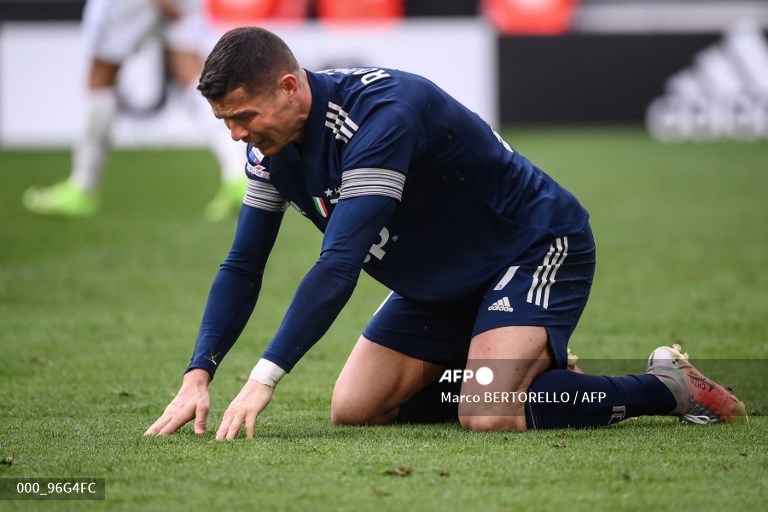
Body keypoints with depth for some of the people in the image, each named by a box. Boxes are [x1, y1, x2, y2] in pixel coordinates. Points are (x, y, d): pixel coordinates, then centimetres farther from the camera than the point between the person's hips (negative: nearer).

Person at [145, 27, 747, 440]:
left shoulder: (382, 112, -34)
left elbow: (339, 266, -40)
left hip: (537, 248, -9)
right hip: (442, 285, 9)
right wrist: (198, 376, -13)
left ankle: (667, 387, -9)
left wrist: (263, 380, -43)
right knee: (354, 410, 2)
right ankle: (531, 371, 16)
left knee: (488, 417, -29)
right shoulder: (273, 146, -7)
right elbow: (242, 267, 0)